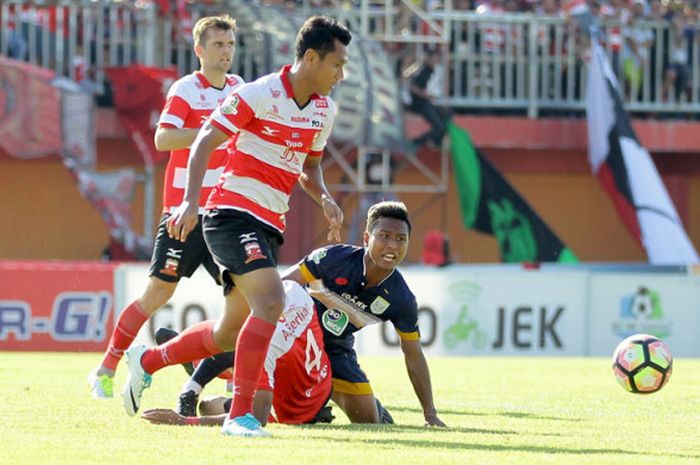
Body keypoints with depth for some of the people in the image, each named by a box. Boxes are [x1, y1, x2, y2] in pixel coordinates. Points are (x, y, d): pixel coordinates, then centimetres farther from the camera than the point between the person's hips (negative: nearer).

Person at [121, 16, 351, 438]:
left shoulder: (324, 109, 10)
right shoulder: (259, 95, -13)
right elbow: (205, 142, -10)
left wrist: (325, 199, 2)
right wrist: (191, 201, -20)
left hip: (269, 226, 8)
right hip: (234, 214, -8)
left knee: (230, 333, 12)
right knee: (271, 302, -25)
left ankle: (147, 360, 35)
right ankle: (240, 414, -24)